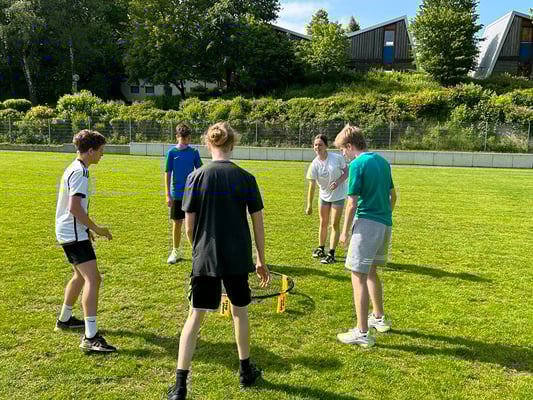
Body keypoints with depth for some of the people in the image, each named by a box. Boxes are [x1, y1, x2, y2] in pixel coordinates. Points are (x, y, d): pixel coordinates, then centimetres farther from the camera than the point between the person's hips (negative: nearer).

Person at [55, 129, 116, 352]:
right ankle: (91, 338, -19)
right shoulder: (80, 173, -18)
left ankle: (64, 319, 41)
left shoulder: (74, 169, 15)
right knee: (93, 279, -16)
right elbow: (75, 208, -26)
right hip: (75, 234, -11)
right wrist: (97, 229, -17)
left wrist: (87, 229, 26)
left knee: (80, 276, 24)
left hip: (68, 232, 11)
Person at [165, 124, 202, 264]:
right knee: (177, 223, 8)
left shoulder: (194, 152, 0)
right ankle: (176, 251, 23)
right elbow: (168, 174, 0)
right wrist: (168, 195, -5)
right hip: (177, 194, 0)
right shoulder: (172, 152, -2)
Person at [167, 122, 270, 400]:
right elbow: (258, 223, -1)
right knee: (240, 311, 20)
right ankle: (246, 371, 35)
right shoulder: (246, 178, -4)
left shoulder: (196, 177, -6)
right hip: (238, 259, 1)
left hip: (205, 259, -1)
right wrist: (261, 260, 10)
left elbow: (189, 226, -3)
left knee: (195, 316, 7)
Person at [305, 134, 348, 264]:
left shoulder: (337, 158, -18)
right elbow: (312, 185, -13)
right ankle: (320, 249, 30)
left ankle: (331, 254, 4)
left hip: (338, 195, -2)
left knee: (335, 224, -2)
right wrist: (309, 205, -15)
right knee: (323, 223, 13)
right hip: (324, 195, 2)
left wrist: (338, 182, -24)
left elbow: (346, 172, -5)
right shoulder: (314, 164, -14)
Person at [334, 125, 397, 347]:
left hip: (367, 224, -9)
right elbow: (392, 195, 18)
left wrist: (345, 232, -5)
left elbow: (352, 204, -14)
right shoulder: (382, 161, 12)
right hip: (385, 224, 9)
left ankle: (362, 333, 2)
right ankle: (379, 318, 37)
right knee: (370, 272, 23)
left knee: (358, 276, -2)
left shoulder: (357, 165, -13)